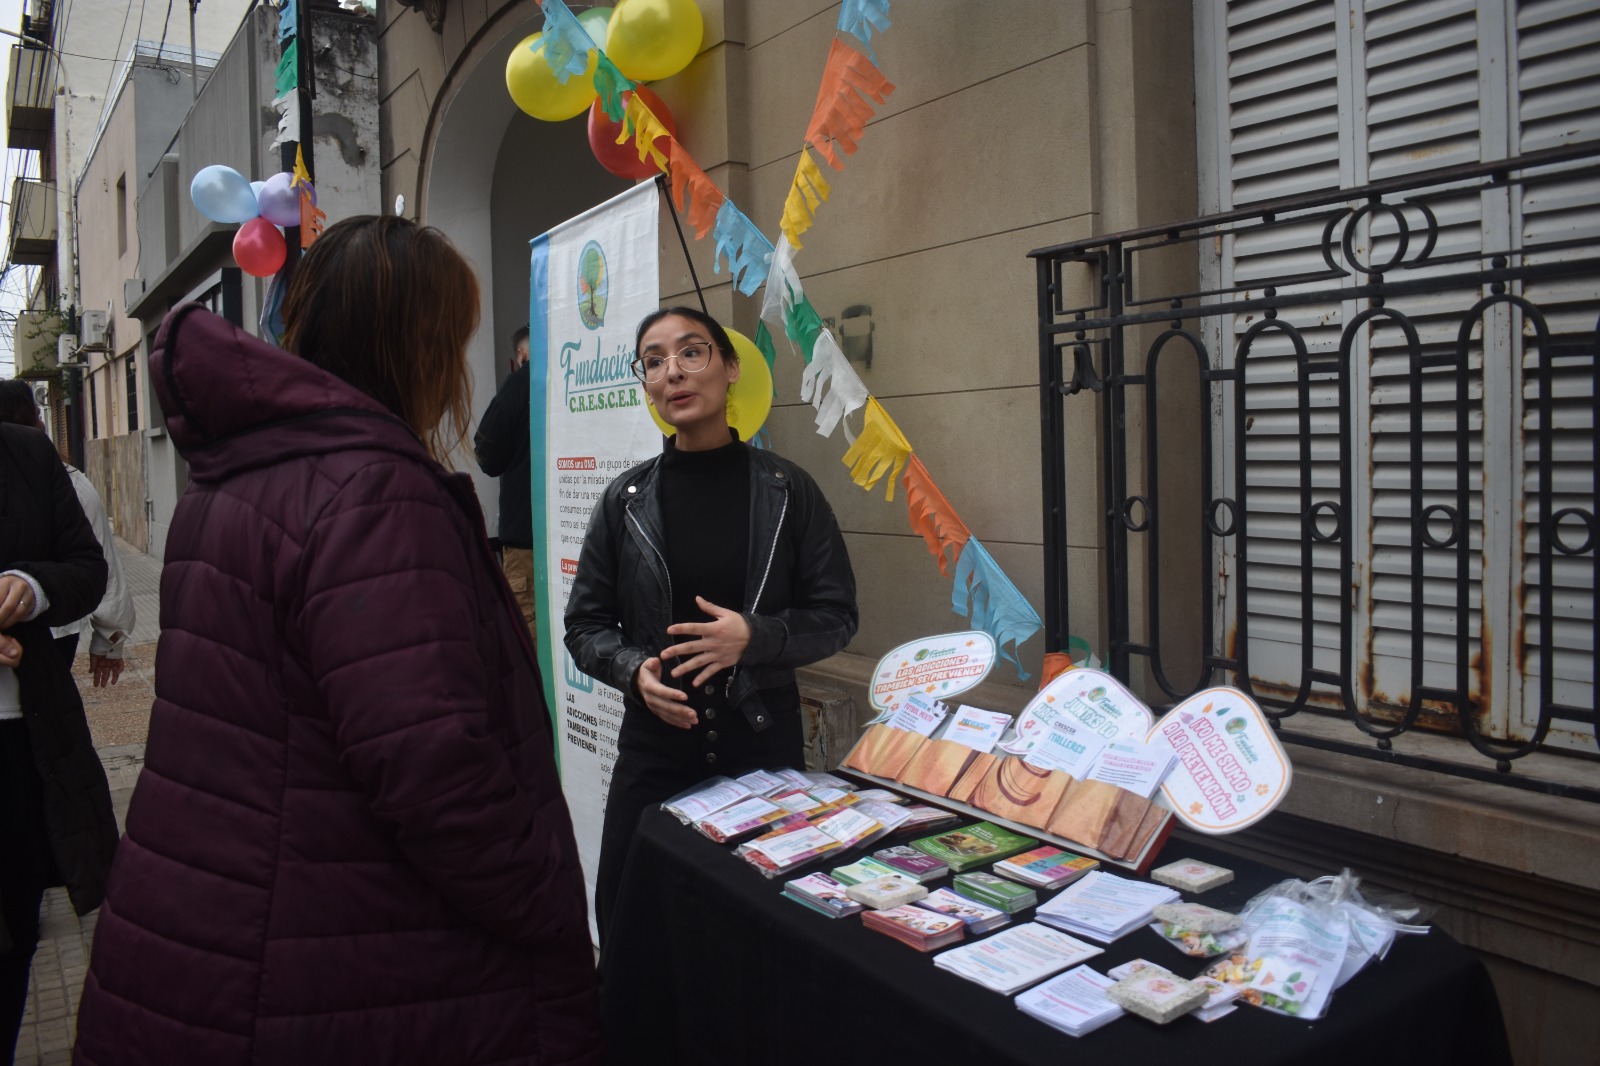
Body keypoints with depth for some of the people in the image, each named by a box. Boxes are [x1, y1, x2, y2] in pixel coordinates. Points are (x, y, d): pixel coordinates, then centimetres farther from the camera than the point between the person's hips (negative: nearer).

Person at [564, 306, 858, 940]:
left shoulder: (786, 490, -2)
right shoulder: (626, 500, 2)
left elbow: (836, 615, 0)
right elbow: (585, 625, 7)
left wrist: (753, 636, -18)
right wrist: (635, 670, -14)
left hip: (766, 744, -1)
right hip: (654, 747, 1)